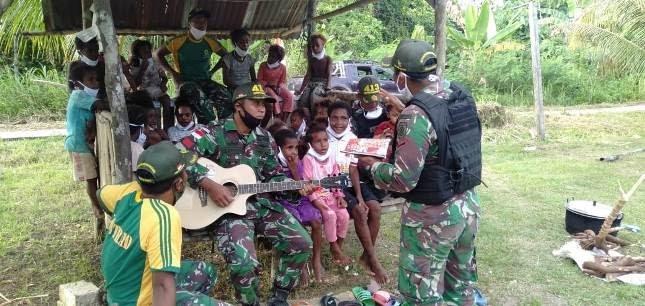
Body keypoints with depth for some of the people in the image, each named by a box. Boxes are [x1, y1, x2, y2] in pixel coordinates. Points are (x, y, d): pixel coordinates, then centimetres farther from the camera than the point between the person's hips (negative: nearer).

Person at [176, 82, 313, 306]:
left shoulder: (265, 138, 10)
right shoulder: (215, 133, -11)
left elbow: (275, 175, 17)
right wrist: (209, 185, -26)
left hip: (261, 205, 7)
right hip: (228, 210, -6)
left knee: (302, 243, -2)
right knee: (244, 263, -28)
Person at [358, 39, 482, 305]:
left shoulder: (416, 115, -25)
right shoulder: (463, 97, -1)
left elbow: (403, 179, -26)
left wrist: (371, 165, -8)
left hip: (433, 215, -8)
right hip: (469, 204, 8)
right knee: (461, 282, 24)